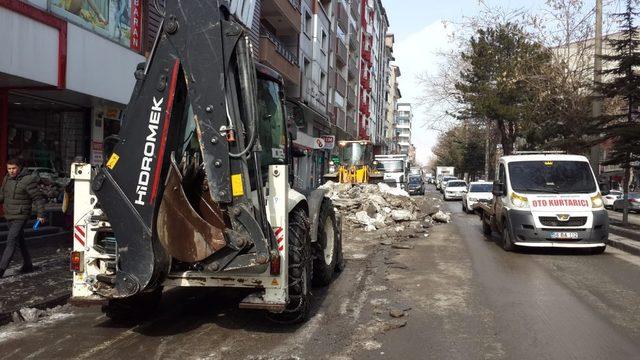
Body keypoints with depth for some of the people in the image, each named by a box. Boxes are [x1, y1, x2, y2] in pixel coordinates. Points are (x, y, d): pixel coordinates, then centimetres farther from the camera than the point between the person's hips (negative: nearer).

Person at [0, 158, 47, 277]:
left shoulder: (27, 181, -14)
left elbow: (38, 198, -11)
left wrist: (40, 214, -12)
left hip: (20, 217, -8)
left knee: (11, 242, -10)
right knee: (19, 241, 16)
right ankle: (28, 265, 27)